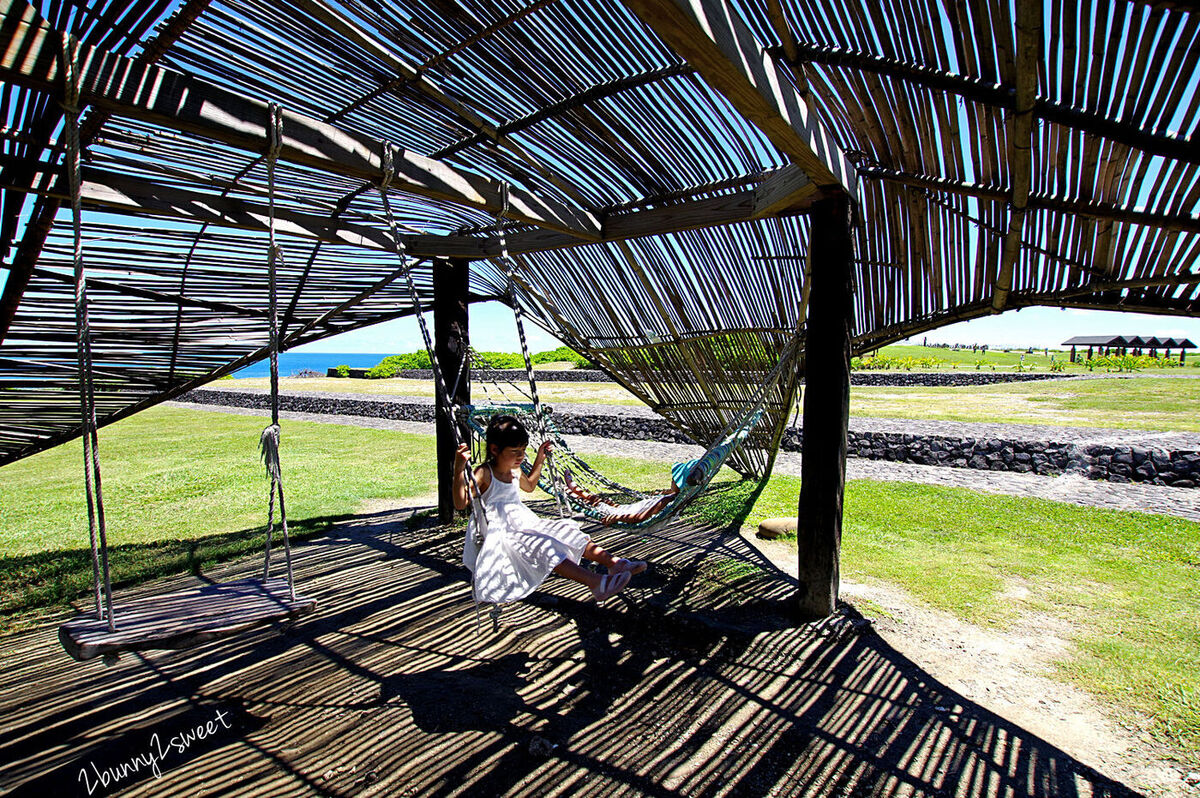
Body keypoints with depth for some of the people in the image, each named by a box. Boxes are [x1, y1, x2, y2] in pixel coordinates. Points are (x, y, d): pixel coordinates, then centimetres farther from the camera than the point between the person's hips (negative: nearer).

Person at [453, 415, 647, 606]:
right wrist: (459, 469, -39)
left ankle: (613, 562, -8)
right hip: (499, 536, -9)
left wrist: (539, 461, 23)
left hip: (522, 524, 9)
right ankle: (597, 583, -43)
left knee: (566, 531, -4)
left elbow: (529, 486, 31)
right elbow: (460, 503, -27)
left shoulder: (514, 470, 9)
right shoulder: (484, 474, -16)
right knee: (544, 547, -30)